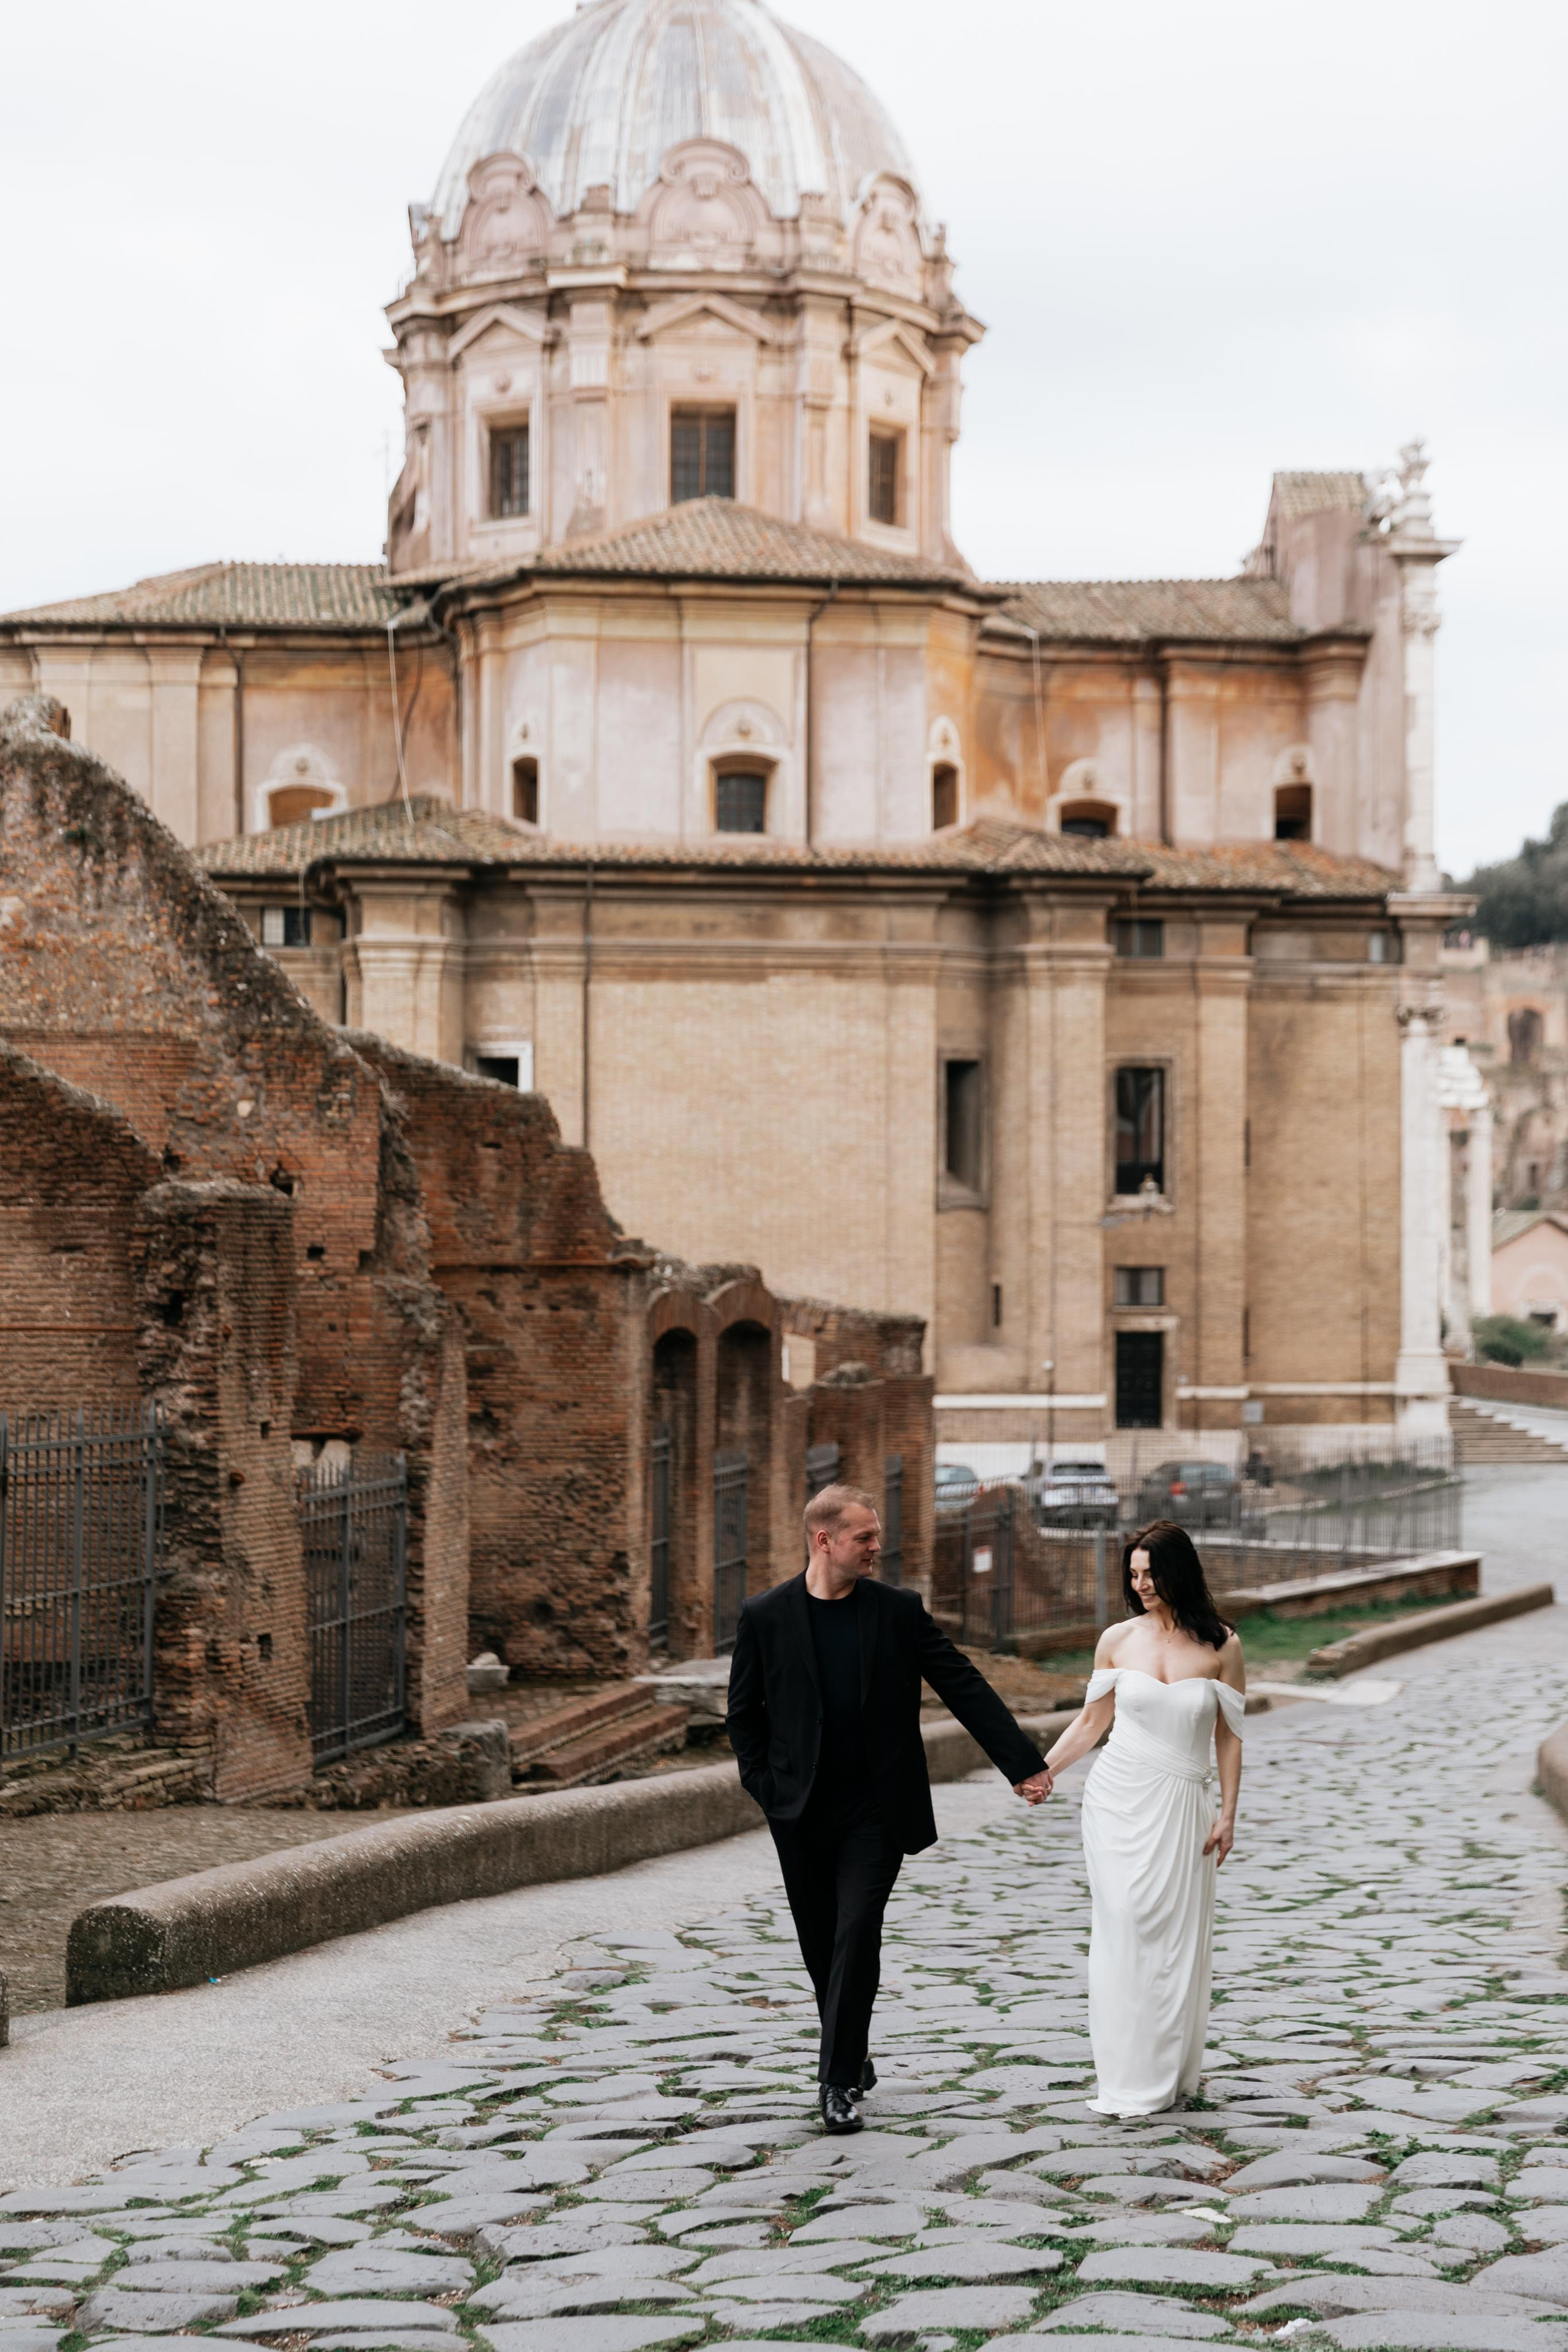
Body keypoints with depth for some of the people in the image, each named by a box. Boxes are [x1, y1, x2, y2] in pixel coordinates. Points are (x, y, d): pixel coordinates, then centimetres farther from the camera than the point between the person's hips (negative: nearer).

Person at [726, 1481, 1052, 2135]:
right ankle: (851, 2057, 29)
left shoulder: (899, 1610, 0)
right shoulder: (765, 1617, -1)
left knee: (857, 1934, -11)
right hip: (801, 1813, 1)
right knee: (821, 1945, 9)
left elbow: (964, 1687, 2)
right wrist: (767, 1786, -1)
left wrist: (1025, 1763, -1)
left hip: (877, 1810, -1)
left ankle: (839, 2081, -7)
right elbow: (744, 1713, 8)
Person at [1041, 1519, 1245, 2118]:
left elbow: (1228, 1736, 3)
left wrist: (1228, 1814, -1)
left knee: (1176, 1938, 1)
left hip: (1182, 1808, -1)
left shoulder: (1220, 1646, -1)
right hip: (1118, 1800, 1)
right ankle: (1127, 2078, 3)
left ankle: (1169, 2075, 11)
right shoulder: (1118, 1640, 3)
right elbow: (1091, 1721, 11)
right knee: (1123, 1931, -3)